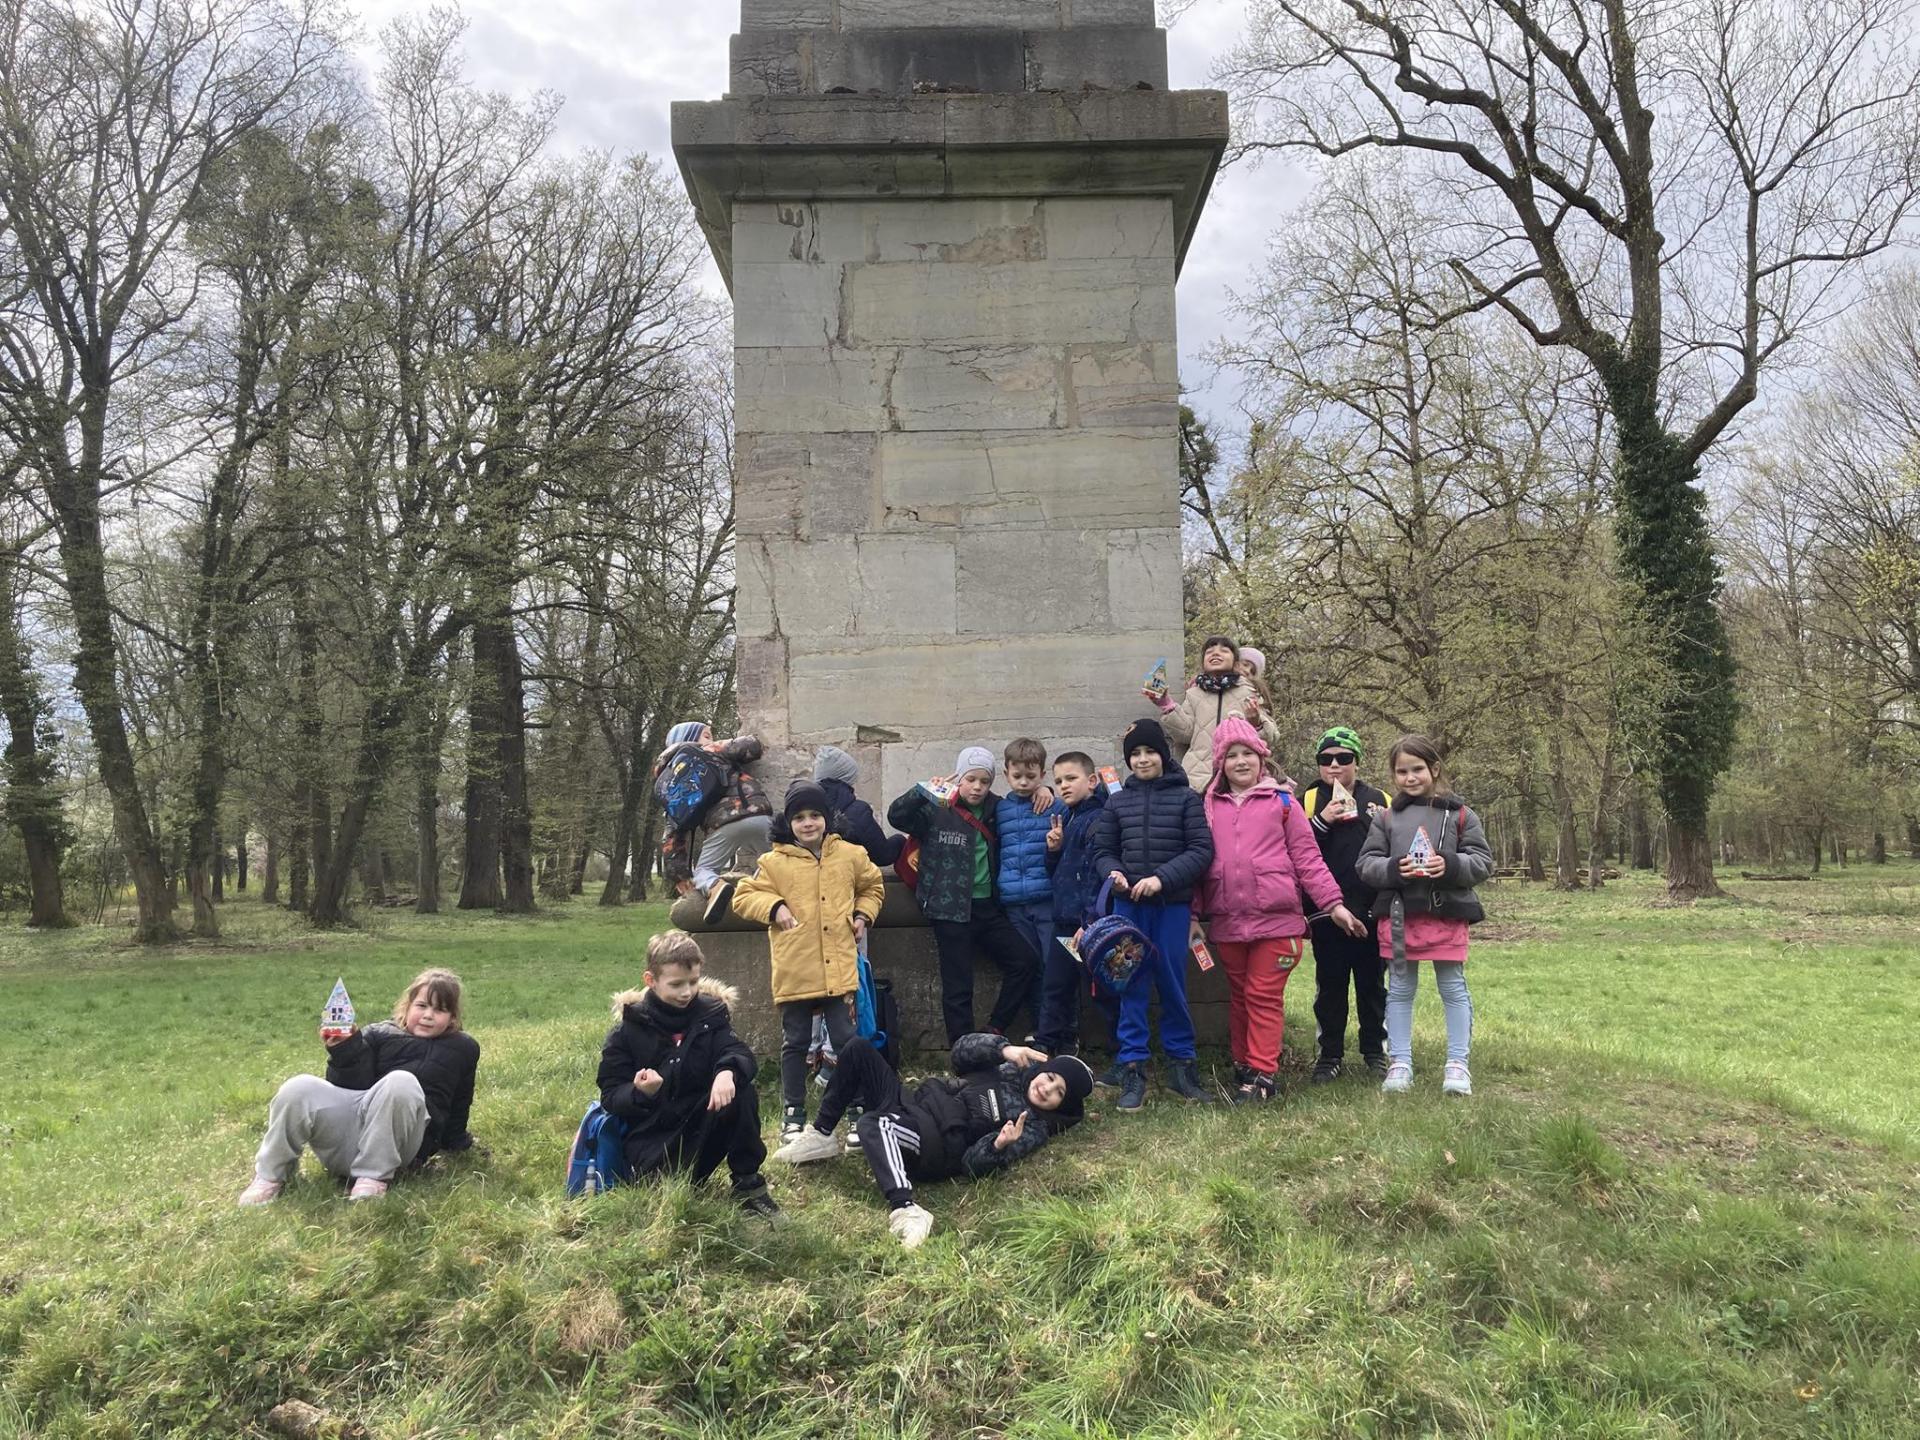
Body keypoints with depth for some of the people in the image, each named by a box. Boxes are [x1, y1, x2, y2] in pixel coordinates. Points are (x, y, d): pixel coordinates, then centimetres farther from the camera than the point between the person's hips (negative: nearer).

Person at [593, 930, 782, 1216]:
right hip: (654, 1136, -2)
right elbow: (610, 1095, -5)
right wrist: (640, 1093, -28)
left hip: (704, 1123, 2)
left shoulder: (710, 1013, -1)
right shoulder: (627, 1029, -5)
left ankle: (748, 1184, -11)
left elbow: (740, 1054, -15)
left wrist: (727, 1071, -39)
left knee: (740, 1090, -27)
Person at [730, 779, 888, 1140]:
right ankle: (793, 1113, 24)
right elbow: (743, 897, 3)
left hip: (840, 970, 1)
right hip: (795, 972, -1)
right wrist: (774, 907, -12)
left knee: (847, 1041, 5)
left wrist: (862, 914, 5)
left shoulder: (850, 855, 4)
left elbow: (872, 886, 21)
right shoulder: (774, 862, -2)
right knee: (795, 1043, 11)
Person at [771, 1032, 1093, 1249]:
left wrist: (1000, 1145, -35)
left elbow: (973, 1164, -13)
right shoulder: (1012, 1069, 16)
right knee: (859, 1049, 4)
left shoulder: (1035, 1127, -4)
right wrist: (1002, 1048, -7)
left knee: (873, 1125, -38)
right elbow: (962, 1051, 9)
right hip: (909, 1106, 8)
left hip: (935, 1145, -8)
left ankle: (907, 1211, -50)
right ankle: (822, 1135, 10)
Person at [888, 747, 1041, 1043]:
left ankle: (995, 1033, 11)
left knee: (1025, 961, -2)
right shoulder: (937, 811, -5)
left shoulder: (995, 809, 9)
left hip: (987, 906, 5)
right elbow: (896, 816, -16)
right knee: (958, 986, -2)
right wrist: (925, 791, -27)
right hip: (950, 909, -5)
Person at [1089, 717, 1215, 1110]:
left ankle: (1180, 1063, 20)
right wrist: (1114, 873, -12)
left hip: (1172, 905, -2)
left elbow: (1201, 851, -7)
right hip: (1129, 904, 2)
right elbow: (1102, 849, 10)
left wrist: (1162, 878, -17)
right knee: (1132, 984, 3)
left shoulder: (1186, 798, -2)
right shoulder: (1117, 801, 7)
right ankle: (1132, 1070, 8)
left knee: (1173, 984, 7)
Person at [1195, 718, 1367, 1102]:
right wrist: (1193, 914, 7)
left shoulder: (1282, 802, 4)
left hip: (1275, 919, -3)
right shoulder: (1210, 806, 11)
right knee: (1239, 996, 12)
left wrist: (1333, 903, -3)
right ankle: (1242, 1067, 23)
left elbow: (1307, 858, 2)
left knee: (1265, 997, -2)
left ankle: (1262, 1074, 3)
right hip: (1227, 922, 3)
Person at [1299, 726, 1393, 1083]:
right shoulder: (1308, 799, 4)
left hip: (1370, 909, 1)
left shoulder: (1377, 799, 9)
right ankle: (1330, 1054, 15)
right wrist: (1321, 821, -19)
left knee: (1372, 983, 10)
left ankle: (1375, 1050, 22)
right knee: (1329, 984, 6)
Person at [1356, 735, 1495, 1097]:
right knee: (1400, 990, 9)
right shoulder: (1385, 817, 5)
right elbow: (1366, 863, 2)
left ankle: (1458, 1064, 15)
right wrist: (1393, 868, -18)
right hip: (1399, 917, 1)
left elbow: (1482, 861, 0)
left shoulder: (1459, 814, 2)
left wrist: (1451, 865, -19)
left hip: (1447, 916, -1)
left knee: (1453, 989, 7)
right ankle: (1399, 1063, 17)